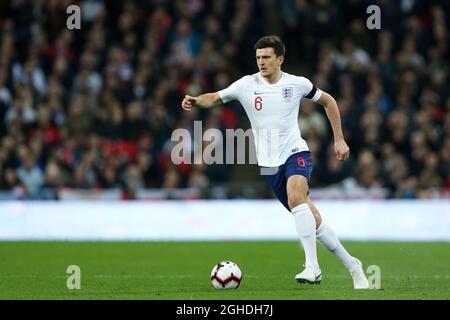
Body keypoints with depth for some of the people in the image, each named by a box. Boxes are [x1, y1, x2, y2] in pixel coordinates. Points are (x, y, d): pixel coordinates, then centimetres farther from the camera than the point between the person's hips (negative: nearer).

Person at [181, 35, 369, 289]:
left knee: (295, 195, -33)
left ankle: (313, 266, -36)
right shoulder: (247, 85, -1)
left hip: (296, 153, -2)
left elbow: (328, 101, 13)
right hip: (269, 164, 2)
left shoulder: (297, 84, -2)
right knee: (312, 221, 3)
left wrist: (339, 140, 11)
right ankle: (352, 265, 20)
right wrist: (195, 101, -19)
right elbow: (215, 98, 4)